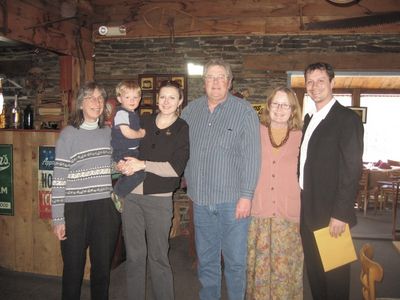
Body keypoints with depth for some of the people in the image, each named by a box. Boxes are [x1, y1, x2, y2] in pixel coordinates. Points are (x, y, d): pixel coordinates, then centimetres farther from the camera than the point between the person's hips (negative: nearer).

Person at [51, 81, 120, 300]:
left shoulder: (109, 133, 8)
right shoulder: (69, 134, -3)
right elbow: (59, 178, -6)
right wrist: (58, 218, -9)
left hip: (106, 209, 3)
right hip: (76, 210, -3)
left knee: (102, 267, 12)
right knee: (73, 268, 8)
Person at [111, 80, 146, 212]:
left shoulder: (133, 114, 15)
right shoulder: (121, 113, -15)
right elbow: (127, 133, -24)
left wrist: (140, 132, 10)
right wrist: (141, 134, -9)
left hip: (133, 151, 10)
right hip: (122, 152, -10)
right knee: (138, 173, -24)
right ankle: (117, 194, -6)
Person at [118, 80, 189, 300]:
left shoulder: (183, 129, -1)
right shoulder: (143, 123, 11)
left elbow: (176, 167, -10)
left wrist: (142, 164, -14)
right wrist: (122, 164, -4)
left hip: (159, 198, -3)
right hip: (131, 195, 4)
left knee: (158, 256, 5)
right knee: (134, 255, 11)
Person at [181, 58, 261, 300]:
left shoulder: (244, 111, -5)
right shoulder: (191, 110, 9)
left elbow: (252, 156, -10)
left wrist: (246, 196, -14)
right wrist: (188, 177, 9)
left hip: (233, 200, -4)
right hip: (201, 198, 4)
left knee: (235, 260, 5)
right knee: (206, 260, 16)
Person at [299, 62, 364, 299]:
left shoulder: (347, 119, -11)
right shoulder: (310, 119, 13)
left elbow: (352, 169, -16)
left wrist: (340, 214, -19)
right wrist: (301, 204, 10)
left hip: (331, 213, -7)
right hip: (308, 211, 7)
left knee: (334, 272, 7)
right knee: (314, 268, 17)